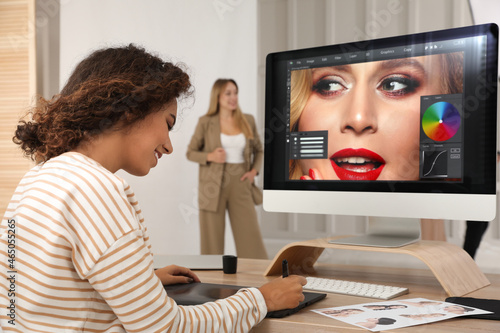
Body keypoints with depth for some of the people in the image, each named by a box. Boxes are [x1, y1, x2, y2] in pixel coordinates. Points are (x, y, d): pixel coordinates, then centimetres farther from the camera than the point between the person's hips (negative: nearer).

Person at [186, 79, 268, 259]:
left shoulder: (248, 120, 6)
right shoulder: (206, 122, -1)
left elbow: (258, 150, 17)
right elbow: (190, 153, 6)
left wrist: (254, 170, 0)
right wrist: (210, 156, -13)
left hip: (240, 185, 2)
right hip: (213, 185, -1)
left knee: (251, 236, -1)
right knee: (212, 239, 4)